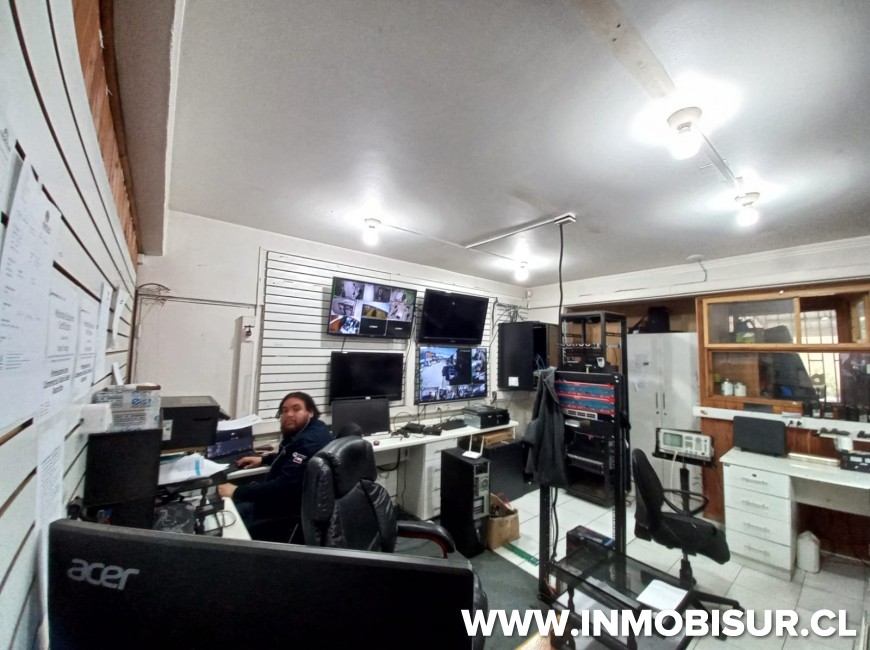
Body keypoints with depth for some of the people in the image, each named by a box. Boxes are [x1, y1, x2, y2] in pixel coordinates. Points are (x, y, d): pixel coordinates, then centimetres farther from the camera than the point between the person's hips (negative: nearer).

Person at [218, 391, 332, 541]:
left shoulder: (309, 441, -29)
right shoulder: (302, 431, 4)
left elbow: (283, 487, -31)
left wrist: (237, 491, -23)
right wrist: (263, 459, 11)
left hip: (291, 509, -10)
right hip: (289, 496, 10)